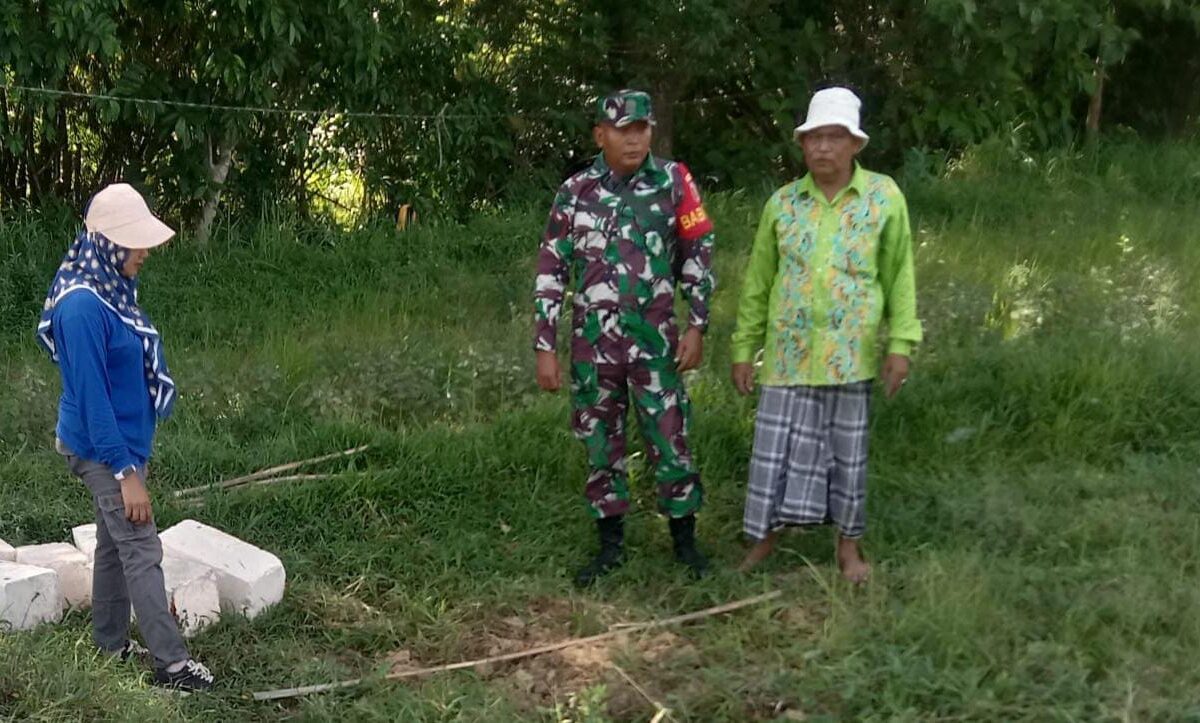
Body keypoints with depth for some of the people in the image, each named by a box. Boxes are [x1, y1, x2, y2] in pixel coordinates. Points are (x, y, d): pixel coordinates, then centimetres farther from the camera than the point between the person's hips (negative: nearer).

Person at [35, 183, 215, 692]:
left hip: (122, 440, 9)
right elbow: (92, 396, -25)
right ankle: (170, 663, 4)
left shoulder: (112, 288, 4)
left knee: (114, 543, 17)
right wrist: (127, 471, -23)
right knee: (143, 552, -4)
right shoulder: (83, 308, -26)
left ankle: (112, 645, 30)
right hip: (103, 450, -9)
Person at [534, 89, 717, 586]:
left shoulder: (673, 181, -2)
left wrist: (697, 326, -2)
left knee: (670, 440, 3)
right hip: (592, 341, 1)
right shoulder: (574, 192, -1)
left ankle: (685, 541, 19)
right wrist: (545, 348, -2)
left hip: (654, 337, -1)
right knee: (601, 444, 9)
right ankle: (611, 546, 23)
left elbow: (698, 253, 5)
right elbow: (550, 273, 2)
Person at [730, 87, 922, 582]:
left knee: (848, 449, 8)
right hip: (789, 350, 1)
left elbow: (900, 276, 1)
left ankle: (849, 545, 22)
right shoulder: (783, 202, 3)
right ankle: (764, 538, 17)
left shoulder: (884, 196, -1)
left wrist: (901, 343, -6)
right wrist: (744, 348, 7)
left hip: (850, 352, -1)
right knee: (775, 445, 3)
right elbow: (758, 281, 8)